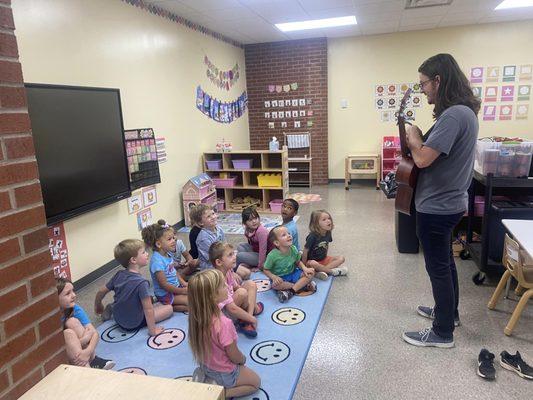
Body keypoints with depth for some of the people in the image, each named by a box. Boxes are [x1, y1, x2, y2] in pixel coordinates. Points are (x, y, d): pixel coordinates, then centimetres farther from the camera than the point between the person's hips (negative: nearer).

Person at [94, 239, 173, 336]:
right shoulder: (141, 282, -29)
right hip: (134, 323, -6)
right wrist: (152, 330, -20)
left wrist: (98, 306, 23)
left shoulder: (119, 275, -8)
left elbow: (101, 292, 4)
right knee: (169, 308, 0)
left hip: (118, 318, 6)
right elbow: (148, 310, -29)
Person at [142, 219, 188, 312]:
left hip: (176, 286, 9)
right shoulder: (157, 261, -26)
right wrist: (181, 291, -18)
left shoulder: (167, 254, 2)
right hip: (166, 294, -9)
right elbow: (164, 285, -24)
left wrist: (183, 283, 1)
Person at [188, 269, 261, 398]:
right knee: (256, 382, 18)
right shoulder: (223, 324, -38)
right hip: (224, 373, -6)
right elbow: (235, 357, -23)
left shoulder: (198, 316, -16)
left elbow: (208, 345, 1)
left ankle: (206, 379, 14)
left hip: (206, 366, 7)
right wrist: (243, 359, 1)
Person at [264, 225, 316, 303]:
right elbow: (266, 270, -12)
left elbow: (298, 262, 6)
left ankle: (291, 291, -24)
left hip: (293, 274, 4)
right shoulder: (272, 255, -22)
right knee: (275, 285, -38)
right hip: (280, 278, -4)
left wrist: (305, 268, -13)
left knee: (311, 273, -13)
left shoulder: (293, 249, -9)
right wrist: (274, 277, -30)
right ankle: (304, 285, -23)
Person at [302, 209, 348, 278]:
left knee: (341, 258, -9)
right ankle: (333, 271, -19)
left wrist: (326, 257, 11)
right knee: (313, 264, -39)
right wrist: (304, 266, -15)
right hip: (312, 260, -7)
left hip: (323, 259, 7)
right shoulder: (313, 236, -25)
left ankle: (320, 272, -24)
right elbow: (305, 251, -19)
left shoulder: (328, 233, -6)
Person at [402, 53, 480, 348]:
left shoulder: (453, 115, -24)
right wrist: (418, 142, 4)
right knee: (444, 261, 23)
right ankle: (448, 311, 41)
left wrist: (413, 137, -11)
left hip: (437, 207, -10)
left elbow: (423, 159, -28)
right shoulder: (461, 111, 10)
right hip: (447, 202, 10)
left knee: (438, 267, 3)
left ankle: (442, 332, 19)